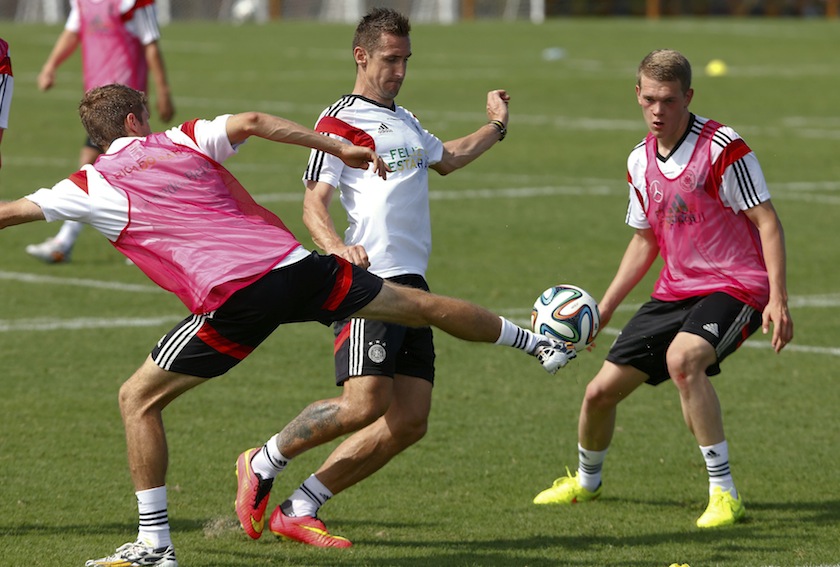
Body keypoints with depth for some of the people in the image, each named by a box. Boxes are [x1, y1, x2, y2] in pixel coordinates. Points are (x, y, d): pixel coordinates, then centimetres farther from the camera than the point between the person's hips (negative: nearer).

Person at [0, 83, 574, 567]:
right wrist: (342, 148, 5)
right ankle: (540, 341, 36)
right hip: (294, 264, 4)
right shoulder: (183, 141, 15)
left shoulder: (93, 187, 9)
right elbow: (253, 121, 2)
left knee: (138, 398, 9)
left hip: (235, 302, -4)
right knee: (424, 306, 19)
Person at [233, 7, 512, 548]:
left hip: (412, 283, 8)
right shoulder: (339, 122, -1)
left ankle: (299, 510, 3)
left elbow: (446, 158, 47)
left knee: (409, 422, -2)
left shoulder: (405, 121, 25)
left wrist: (496, 126, 44)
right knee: (364, 405, -21)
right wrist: (337, 248, -28)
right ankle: (261, 465, 1)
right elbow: (313, 202, -11)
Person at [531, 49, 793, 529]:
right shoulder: (641, 161, 6)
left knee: (682, 358, -37)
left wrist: (778, 301, -22)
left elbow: (768, 223, -14)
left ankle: (725, 494, -27)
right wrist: (604, 308, 16)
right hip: (675, 291, 7)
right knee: (601, 391, 5)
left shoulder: (723, 148, -15)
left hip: (735, 286, -7)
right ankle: (586, 481, 38)